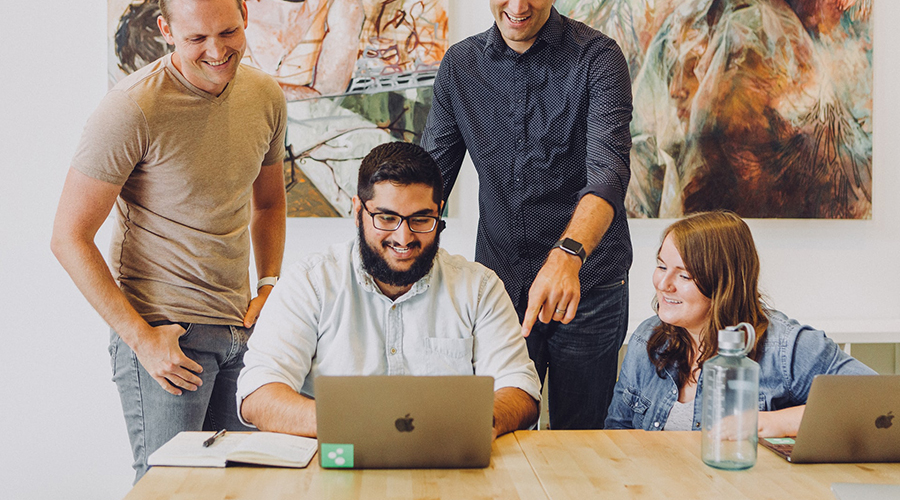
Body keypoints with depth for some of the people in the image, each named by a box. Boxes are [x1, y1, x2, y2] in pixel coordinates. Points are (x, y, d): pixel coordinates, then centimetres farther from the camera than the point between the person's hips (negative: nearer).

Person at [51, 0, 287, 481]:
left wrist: (268, 289, 6)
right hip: (162, 330, -6)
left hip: (242, 328, 6)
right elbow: (69, 238, -13)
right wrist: (140, 338, -15)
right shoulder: (131, 109, -15)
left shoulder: (266, 96, 3)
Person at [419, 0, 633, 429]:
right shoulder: (458, 65, 5)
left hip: (587, 284, -3)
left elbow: (608, 171, -21)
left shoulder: (597, 58, -8)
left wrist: (568, 254, -39)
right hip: (498, 281, 3)